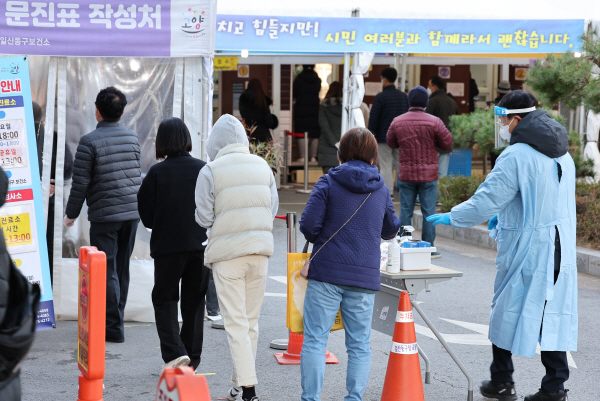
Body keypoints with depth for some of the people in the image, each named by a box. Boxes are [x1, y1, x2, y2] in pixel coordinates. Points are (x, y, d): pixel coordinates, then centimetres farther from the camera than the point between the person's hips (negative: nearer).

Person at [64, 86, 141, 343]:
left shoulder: (90, 141, -11)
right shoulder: (132, 137, 7)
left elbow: (81, 182, -10)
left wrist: (71, 213, 2)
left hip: (105, 215, -6)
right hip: (133, 211, 6)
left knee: (107, 271, -1)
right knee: (122, 269, 15)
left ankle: (114, 328, -1)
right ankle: (115, 318, 24)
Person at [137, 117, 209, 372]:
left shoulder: (157, 172, -9)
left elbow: (146, 213, -4)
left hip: (167, 246, -2)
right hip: (200, 244, 3)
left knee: (164, 299, 10)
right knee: (194, 302, 13)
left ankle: (174, 352, -8)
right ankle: (192, 358, 16)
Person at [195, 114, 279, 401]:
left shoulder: (210, 172, -9)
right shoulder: (262, 166, 4)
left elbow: (203, 218, -8)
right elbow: (272, 209, 7)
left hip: (227, 252, -4)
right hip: (260, 248, 4)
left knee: (236, 323, -1)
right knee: (251, 321, 14)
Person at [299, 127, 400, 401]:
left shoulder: (328, 183, -3)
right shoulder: (381, 189, 9)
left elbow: (308, 226, -9)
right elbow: (390, 230, 22)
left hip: (327, 272, -3)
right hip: (364, 276, 3)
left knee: (315, 340, 1)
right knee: (359, 345, 9)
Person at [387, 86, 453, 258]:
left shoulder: (397, 122, -2)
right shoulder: (434, 122, -10)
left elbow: (391, 143, 12)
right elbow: (448, 144, -3)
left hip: (406, 175, 2)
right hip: (428, 175, -2)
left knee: (405, 211, 9)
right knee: (428, 212, 4)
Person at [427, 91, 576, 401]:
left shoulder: (516, 156, -16)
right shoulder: (563, 154, 9)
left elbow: (485, 202, -17)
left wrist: (450, 218, -3)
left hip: (526, 248, -6)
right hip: (562, 246, 6)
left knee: (507, 311, 9)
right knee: (553, 314, 8)